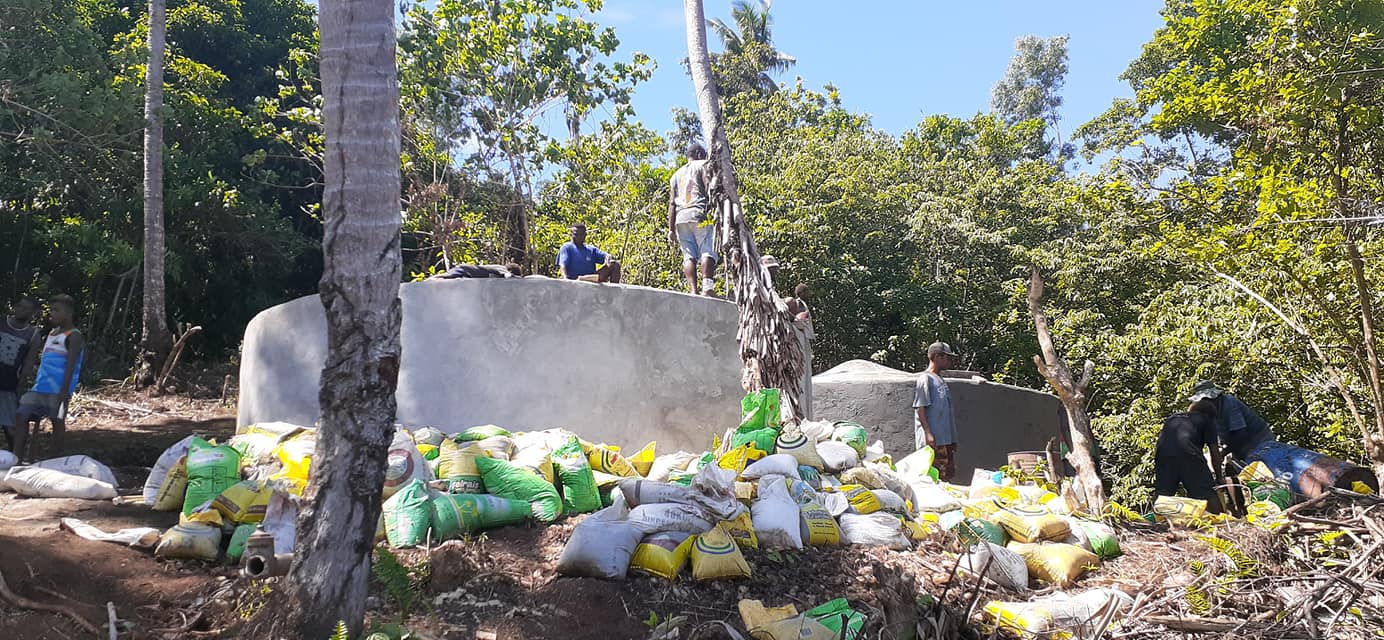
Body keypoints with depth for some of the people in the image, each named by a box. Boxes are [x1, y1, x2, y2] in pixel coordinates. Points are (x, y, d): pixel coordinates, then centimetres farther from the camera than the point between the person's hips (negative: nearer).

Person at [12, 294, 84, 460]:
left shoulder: (74, 336, -7)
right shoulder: (52, 333, 19)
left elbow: (70, 366, -15)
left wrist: (64, 391, -22)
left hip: (58, 390, -8)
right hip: (40, 387, 8)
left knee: (57, 421, -1)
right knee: (21, 415, 4)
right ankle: (16, 458, 7)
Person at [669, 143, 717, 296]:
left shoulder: (676, 174, 28)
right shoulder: (702, 165, 12)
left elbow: (672, 203, 20)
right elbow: (709, 188, -5)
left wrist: (671, 229, 15)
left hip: (680, 218, 5)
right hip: (700, 214, -5)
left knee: (689, 256, -3)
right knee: (707, 252, -14)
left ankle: (693, 290, -18)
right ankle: (707, 288, -31)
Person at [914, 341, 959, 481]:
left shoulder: (940, 380, 19)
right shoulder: (925, 378, -7)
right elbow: (919, 408, -12)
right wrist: (928, 433, -20)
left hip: (946, 439, 9)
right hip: (932, 439, -9)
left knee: (947, 475, 9)